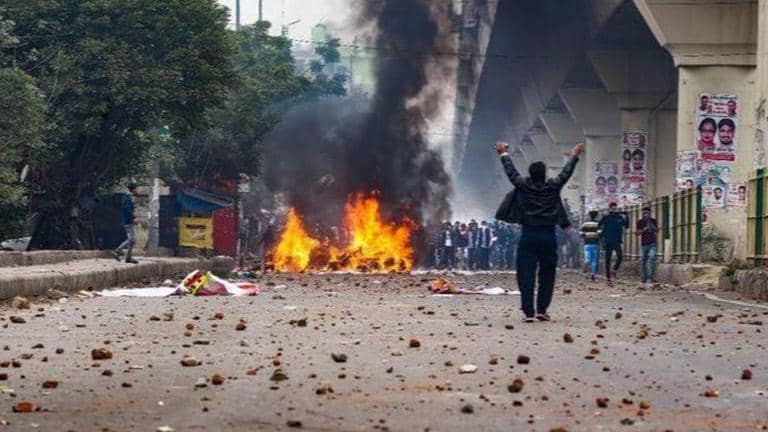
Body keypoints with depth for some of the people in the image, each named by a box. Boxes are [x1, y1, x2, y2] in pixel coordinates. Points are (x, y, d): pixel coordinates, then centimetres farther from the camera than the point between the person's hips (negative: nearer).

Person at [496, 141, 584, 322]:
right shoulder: (553, 187, 0)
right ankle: (542, 309, 9)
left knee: (526, 276, -1)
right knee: (547, 275, 11)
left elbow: (511, 172, 14)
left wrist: (504, 154, 30)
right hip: (548, 236, 0)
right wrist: (574, 156, 30)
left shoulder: (524, 186, 0)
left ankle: (529, 312, -7)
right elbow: (566, 173, 14)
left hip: (528, 236, 0)